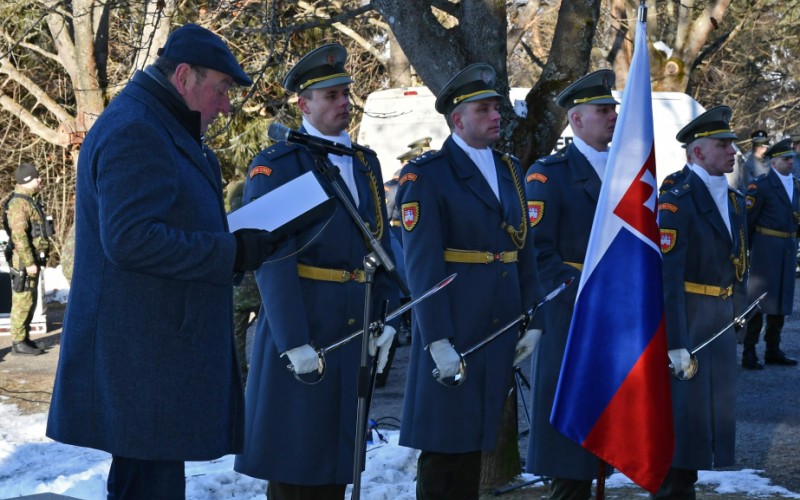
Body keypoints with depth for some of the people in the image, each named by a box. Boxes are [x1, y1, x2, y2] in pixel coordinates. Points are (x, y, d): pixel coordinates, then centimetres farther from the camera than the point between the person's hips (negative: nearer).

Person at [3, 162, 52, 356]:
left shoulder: (32, 201, 15)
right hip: (24, 261, -10)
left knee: (30, 301, 14)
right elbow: (19, 235, -24)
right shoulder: (18, 203, -17)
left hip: (33, 259, 10)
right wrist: (29, 263, -24)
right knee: (22, 301, -6)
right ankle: (18, 343, -3)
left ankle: (25, 338, 21)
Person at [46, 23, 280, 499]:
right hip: (142, 353, -11)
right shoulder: (134, 132, -15)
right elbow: (129, 240, -24)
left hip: (160, 348, 11)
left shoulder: (163, 131, 20)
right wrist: (231, 253, -20)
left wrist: (235, 244, 13)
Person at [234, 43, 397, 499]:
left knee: (336, 461, 12)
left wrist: (386, 320, 6)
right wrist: (294, 343, -20)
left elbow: (382, 247, 15)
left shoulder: (366, 163, 13)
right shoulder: (275, 167, -8)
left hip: (354, 335, 6)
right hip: (301, 330, -6)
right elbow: (273, 263, -15)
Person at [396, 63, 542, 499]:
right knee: (444, 448, -1)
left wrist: (532, 320, 5)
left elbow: (524, 252, 14)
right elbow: (422, 265, -14)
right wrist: (438, 342, -19)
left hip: (499, 333, 6)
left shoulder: (509, 170, 13)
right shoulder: (427, 175, -8)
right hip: (452, 335, -6)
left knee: (474, 443, 11)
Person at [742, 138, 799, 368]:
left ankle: (773, 351, 20)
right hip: (766, 250, -7)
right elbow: (748, 220, -8)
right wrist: (748, 251, -6)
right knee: (758, 301, -5)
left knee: (781, 299, 11)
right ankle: (749, 353, -1)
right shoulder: (760, 185, -9)